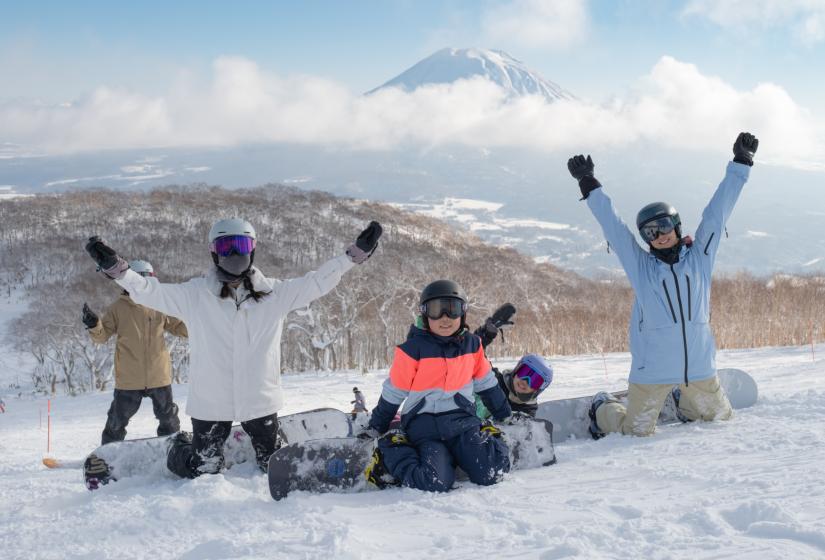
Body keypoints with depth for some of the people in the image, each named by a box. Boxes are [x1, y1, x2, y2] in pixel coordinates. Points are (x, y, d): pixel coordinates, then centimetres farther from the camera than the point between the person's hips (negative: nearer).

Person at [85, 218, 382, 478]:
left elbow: (317, 281, 0)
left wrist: (356, 253, -7)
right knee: (202, 471, 10)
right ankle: (179, 447, 42)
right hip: (210, 403, -2)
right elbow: (149, 291, -9)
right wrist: (116, 268, -24)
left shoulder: (274, 293, 1)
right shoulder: (194, 294, -4)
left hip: (260, 401, 2)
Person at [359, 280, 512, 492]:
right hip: (424, 424, -3)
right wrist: (376, 427, 10)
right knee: (437, 482, -26)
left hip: (463, 419, 3)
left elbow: (485, 382, 22)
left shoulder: (472, 344, 8)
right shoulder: (413, 349, -5)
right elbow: (393, 392, 3)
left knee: (491, 474, -18)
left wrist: (505, 415, 27)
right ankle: (391, 455, -1)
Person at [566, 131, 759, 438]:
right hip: (652, 370, -3)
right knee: (637, 432, 5)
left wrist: (741, 163, 5)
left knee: (721, 417, 20)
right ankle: (603, 409, 36)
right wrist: (589, 185, -2)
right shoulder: (640, 265, -1)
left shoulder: (699, 256, 4)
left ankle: (683, 399, 48)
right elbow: (612, 225, -1)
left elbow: (718, 210, 4)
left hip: (699, 366, 3)